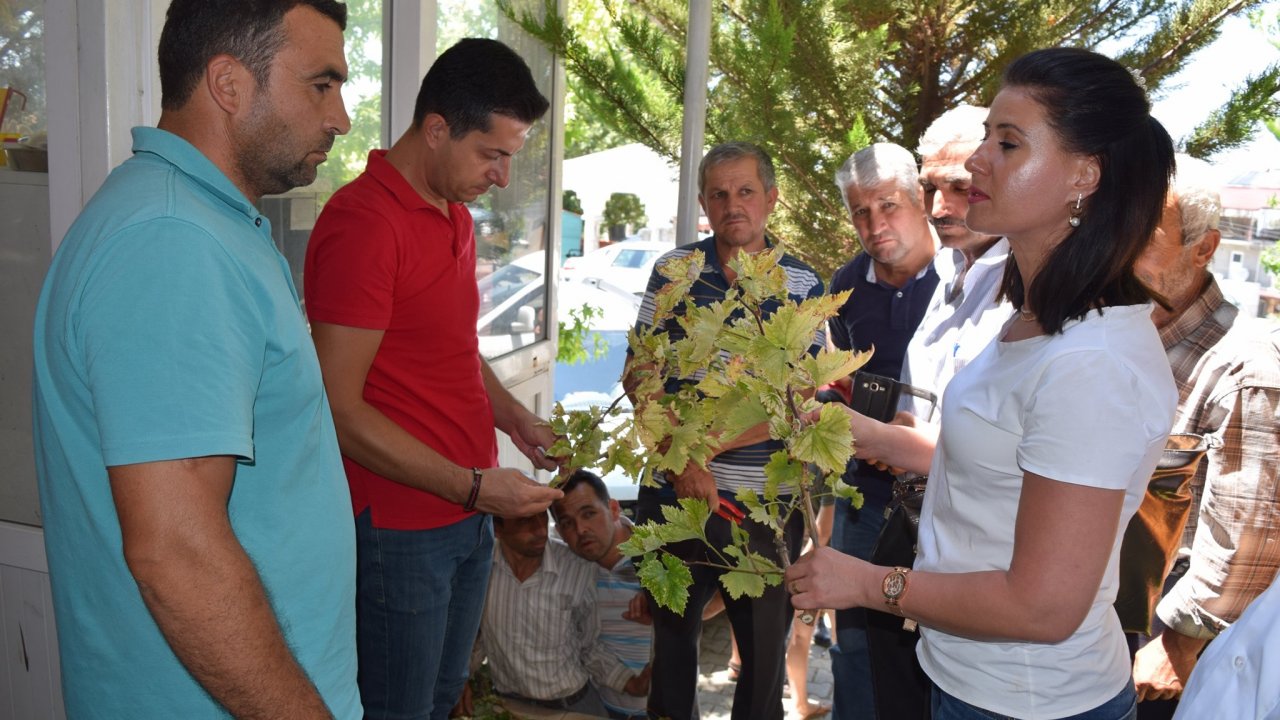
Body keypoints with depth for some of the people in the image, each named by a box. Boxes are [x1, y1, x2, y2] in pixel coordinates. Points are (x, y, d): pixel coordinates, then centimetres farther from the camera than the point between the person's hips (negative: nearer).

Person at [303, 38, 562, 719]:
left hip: (470, 515, 8)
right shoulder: (362, 222, -19)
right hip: (400, 528, -8)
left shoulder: (456, 216, 10)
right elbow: (339, 410, -21)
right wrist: (473, 485, -19)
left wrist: (511, 416, 5)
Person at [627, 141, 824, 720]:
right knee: (672, 629, 18)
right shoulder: (674, 270, 1)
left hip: (767, 499, -1)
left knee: (766, 642, 11)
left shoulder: (802, 284, -1)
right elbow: (639, 374, -1)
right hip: (675, 487, 1)